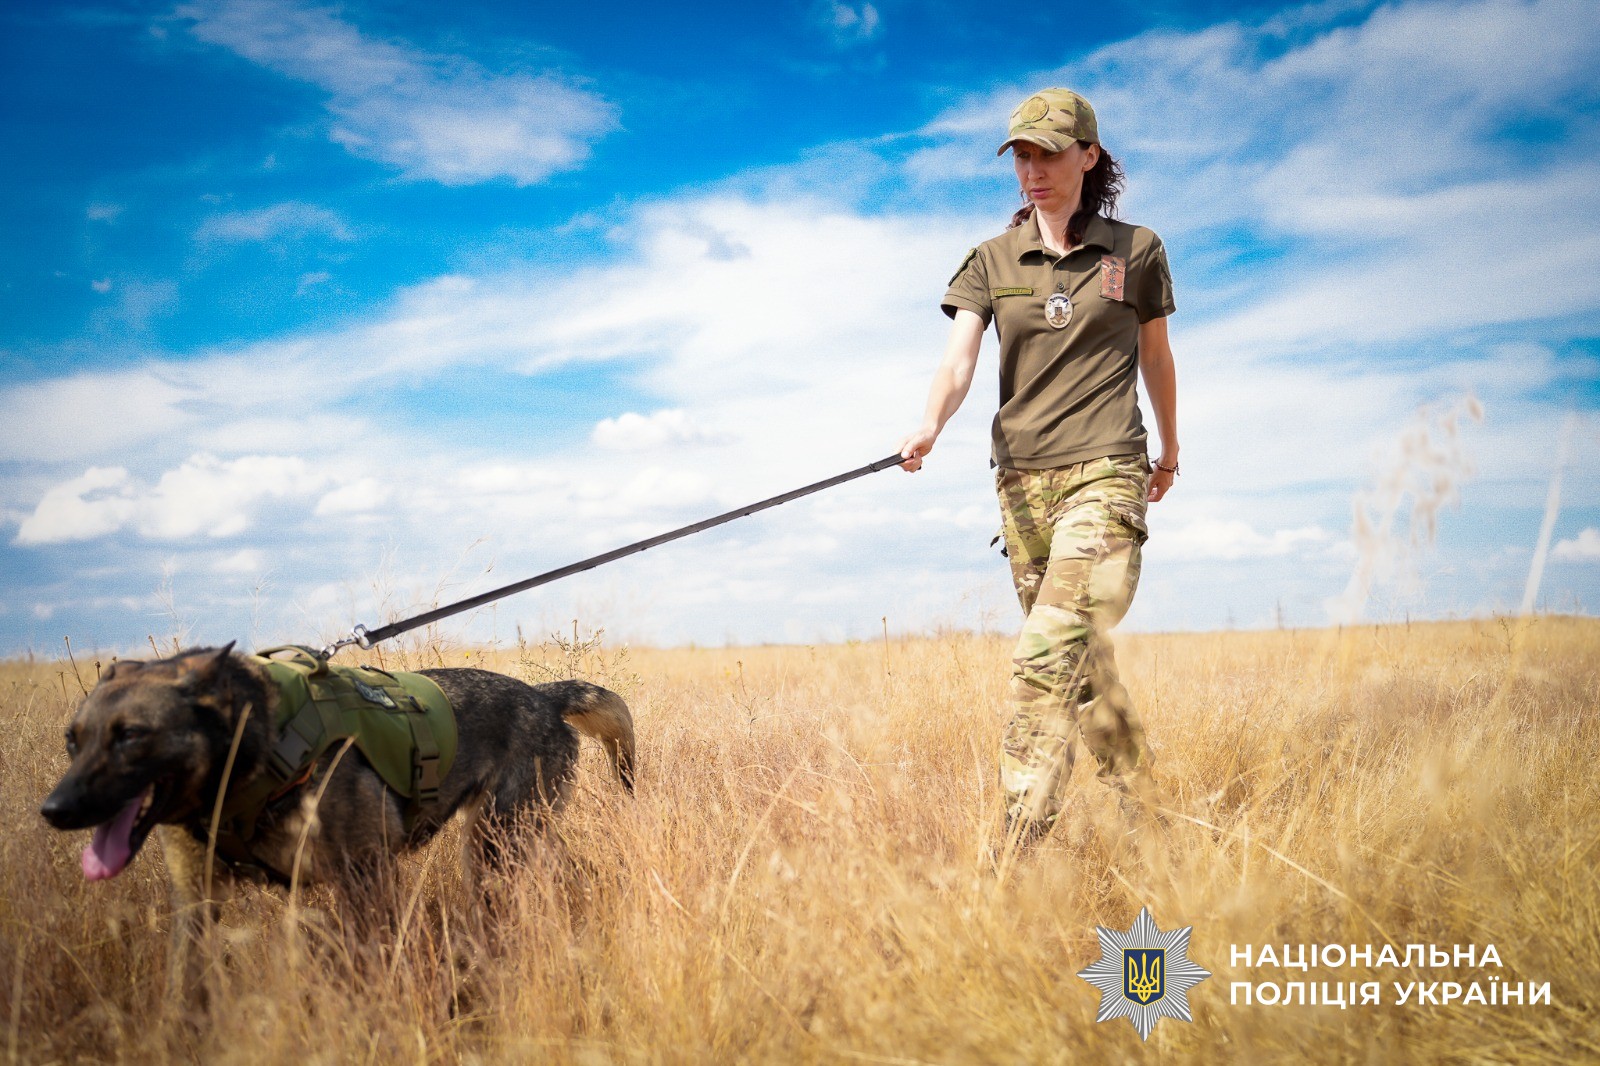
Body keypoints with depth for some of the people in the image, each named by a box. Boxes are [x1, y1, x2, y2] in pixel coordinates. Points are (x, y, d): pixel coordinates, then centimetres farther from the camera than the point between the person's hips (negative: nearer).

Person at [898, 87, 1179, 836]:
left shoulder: (1135, 252, 4)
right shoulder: (991, 262, 8)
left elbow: (1156, 359, 17)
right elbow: (957, 362, -5)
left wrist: (1169, 450, 29)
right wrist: (930, 426, -26)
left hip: (1104, 474, -4)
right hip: (1021, 480, 4)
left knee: (1046, 656, -19)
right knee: (1081, 660, 12)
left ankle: (1020, 844, -19)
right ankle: (1145, 809, 28)